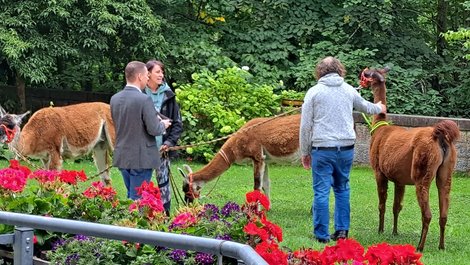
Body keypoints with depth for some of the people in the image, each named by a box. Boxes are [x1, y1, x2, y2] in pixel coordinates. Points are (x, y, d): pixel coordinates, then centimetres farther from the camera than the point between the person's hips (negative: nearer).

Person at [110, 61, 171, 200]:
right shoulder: (144, 100, -18)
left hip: (122, 157, 7)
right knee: (138, 199, 0)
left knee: (131, 197, 19)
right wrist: (163, 124, 6)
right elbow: (154, 130, -17)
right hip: (141, 159, -7)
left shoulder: (114, 99, 4)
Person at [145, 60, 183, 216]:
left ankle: (165, 214, 12)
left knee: (163, 182, 5)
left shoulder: (168, 96, 2)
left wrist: (169, 142, -6)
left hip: (163, 148, 2)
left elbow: (178, 123, 5)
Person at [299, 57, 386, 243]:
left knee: (321, 191, 0)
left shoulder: (314, 92, -1)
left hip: (322, 149, -4)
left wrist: (305, 153, 6)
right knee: (342, 188, 17)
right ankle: (342, 230, 16)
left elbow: (305, 126, -2)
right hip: (346, 147, 4)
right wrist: (379, 109, 53)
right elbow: (365, 107, 30)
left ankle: (321, 235, 2)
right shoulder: (349, 90, 10)